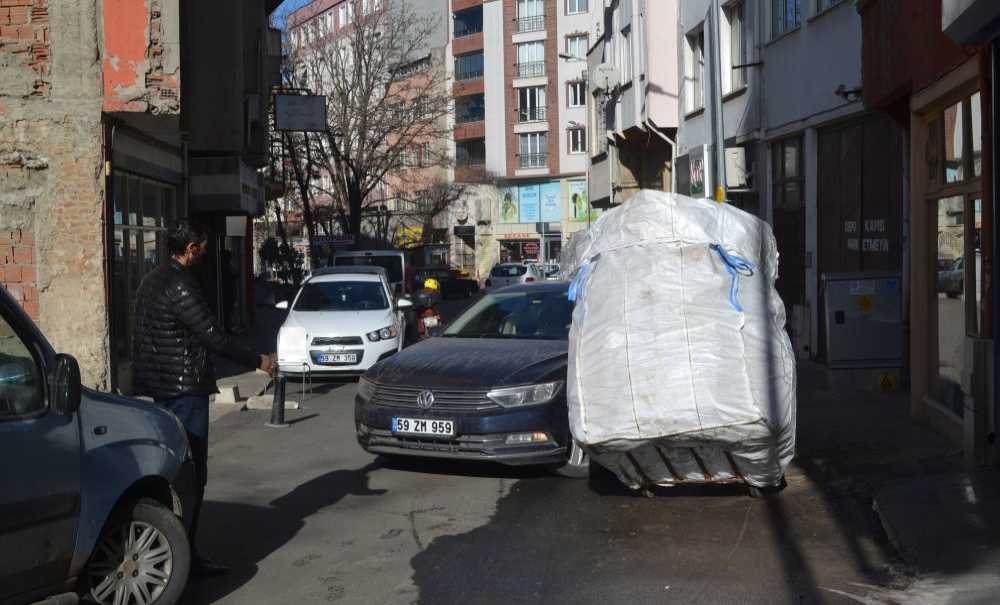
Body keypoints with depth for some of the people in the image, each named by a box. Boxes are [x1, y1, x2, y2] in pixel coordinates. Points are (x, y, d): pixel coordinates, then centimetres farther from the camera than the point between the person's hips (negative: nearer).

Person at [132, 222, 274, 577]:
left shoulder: (151, 281, 13)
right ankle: (185, 557, 0)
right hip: (185, 388, -10)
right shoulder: (180, 286, -18)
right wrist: (257, 361, -8)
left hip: (159, 388, 10)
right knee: (191, 474, -4)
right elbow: (212, 335, -18)